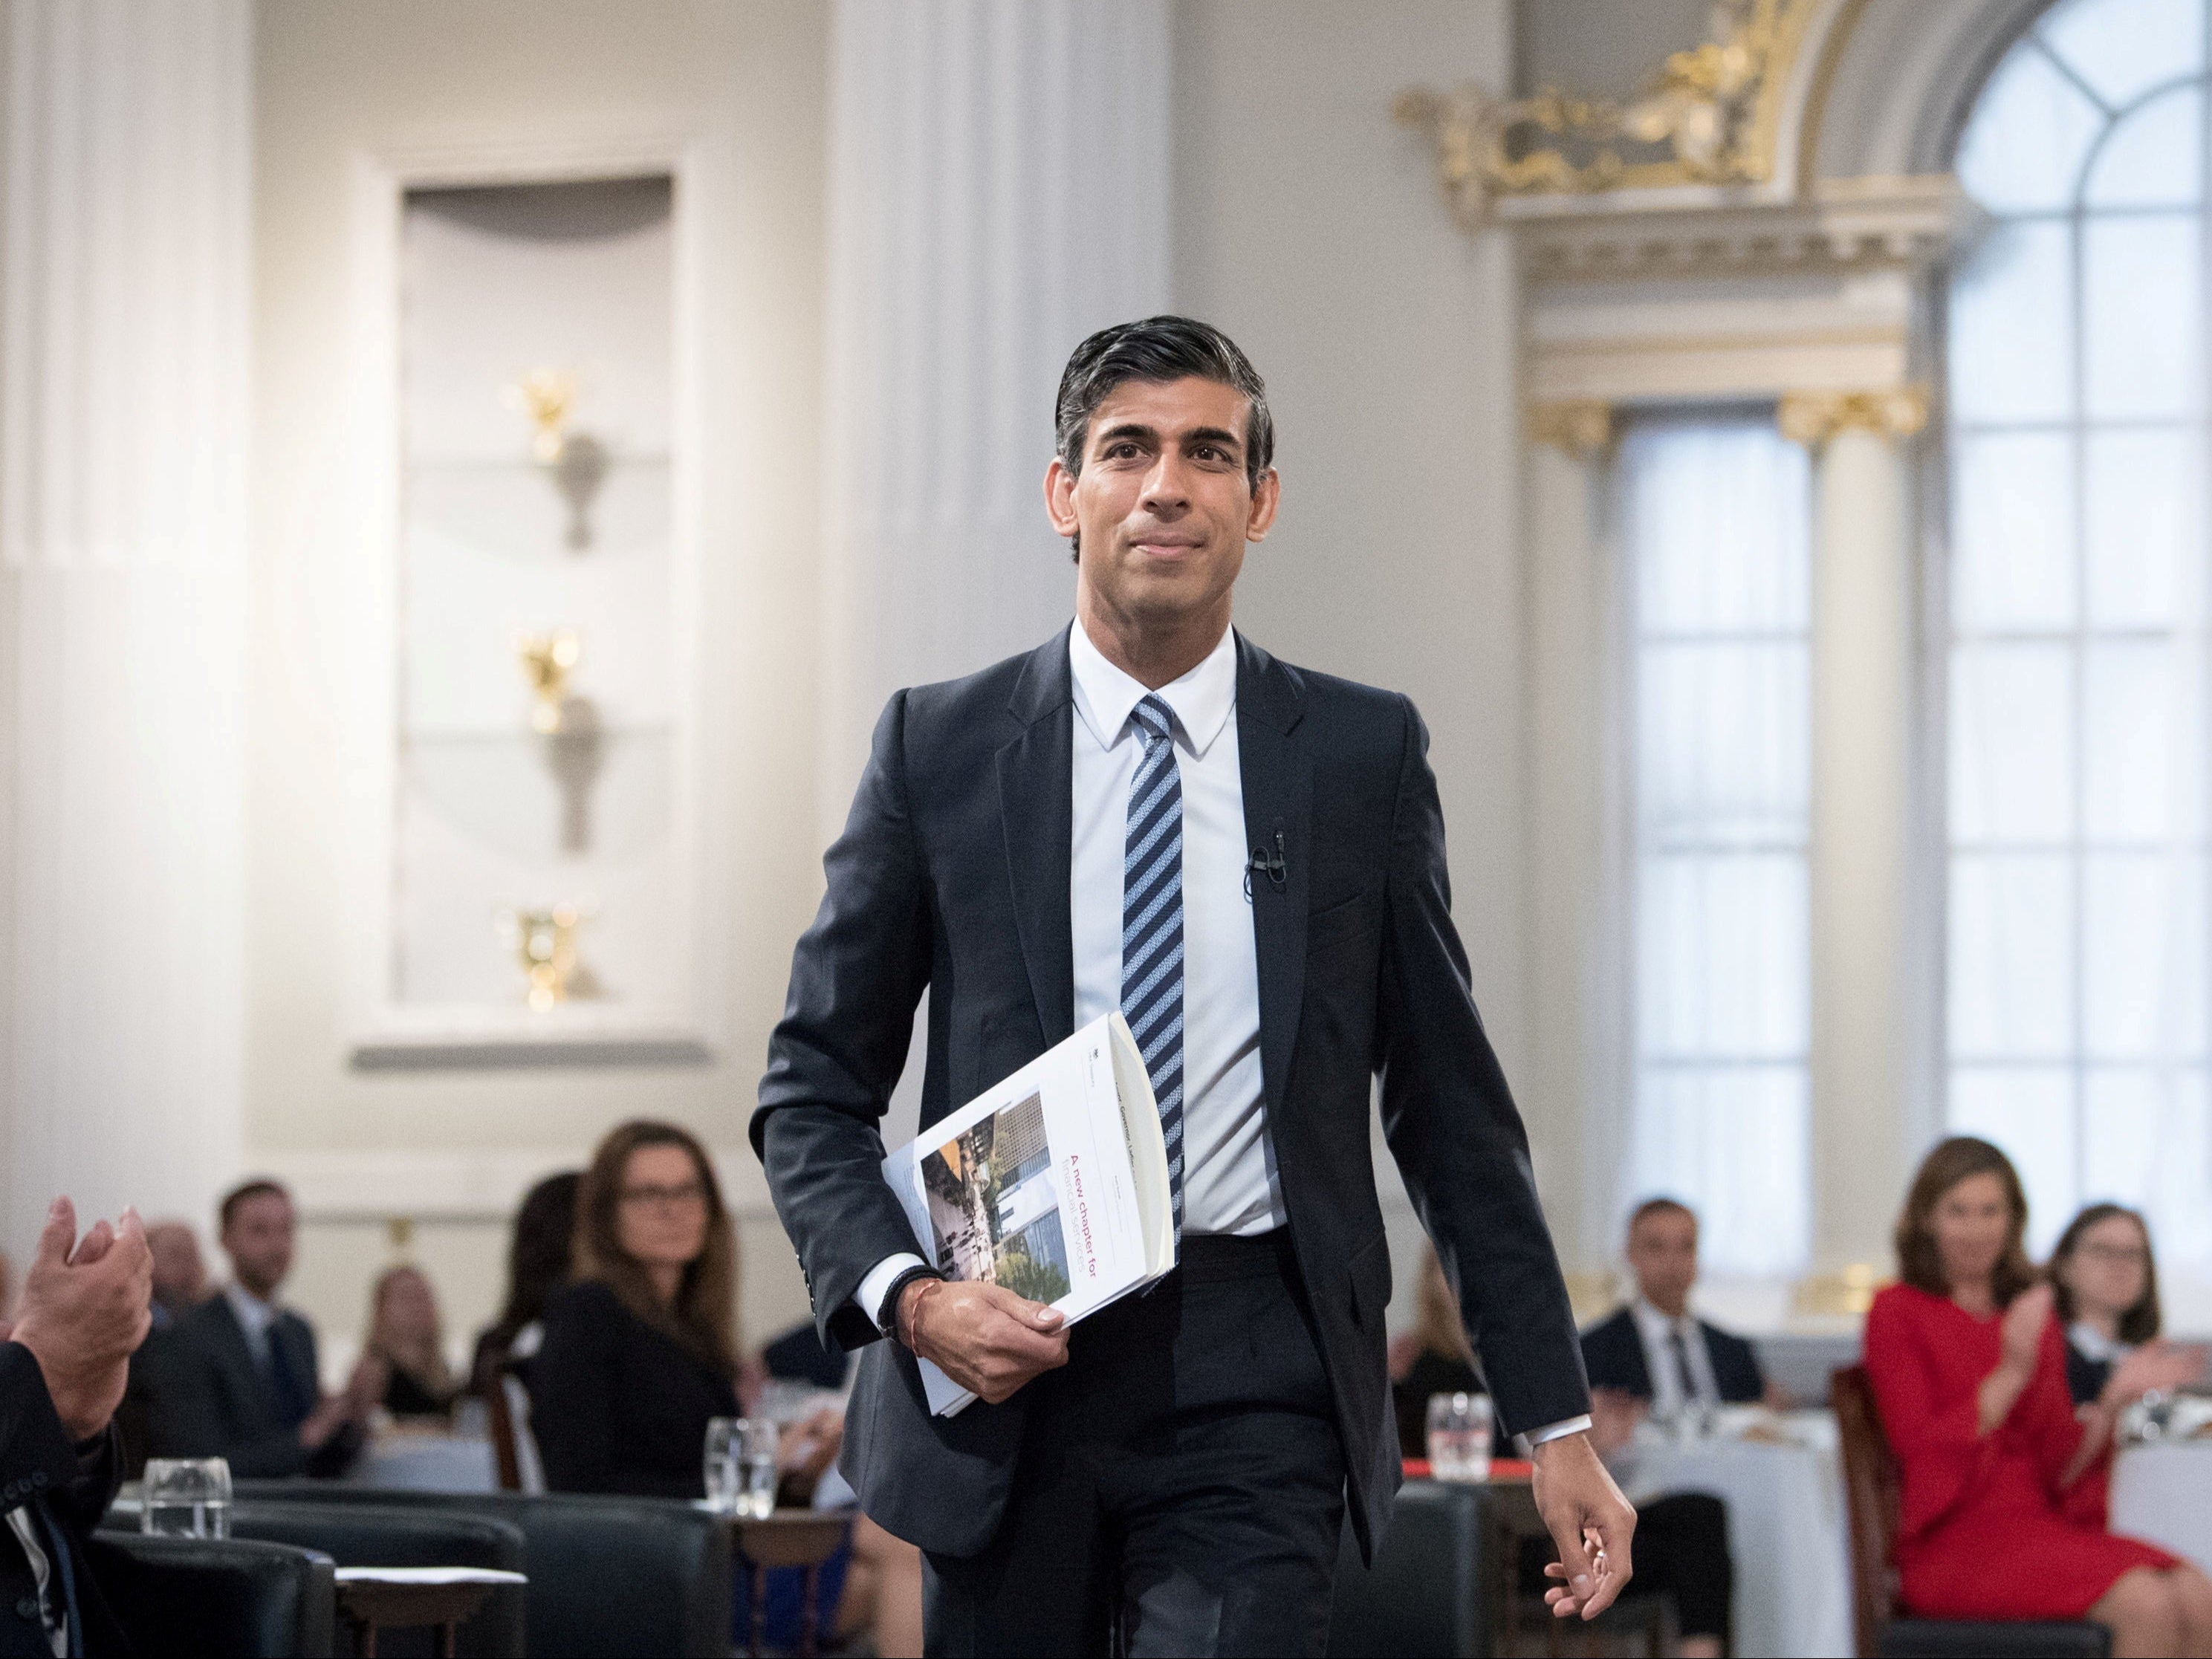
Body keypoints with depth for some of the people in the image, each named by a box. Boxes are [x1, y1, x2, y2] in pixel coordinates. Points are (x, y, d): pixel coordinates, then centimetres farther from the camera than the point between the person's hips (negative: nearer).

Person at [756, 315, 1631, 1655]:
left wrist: (1558, 1421, 5)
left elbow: (1452, 1107, 8)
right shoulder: (939, 748, 5)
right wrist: (906, 1294, -11)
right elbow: (815, 1091, 7)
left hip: (1254, 1390, -1)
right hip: (1004, 1360, 1)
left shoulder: (1365, 754, 6)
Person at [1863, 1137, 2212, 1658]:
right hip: (1954, 1543, -6)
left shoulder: (2034, 1321, 19)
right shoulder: (1898, 1313, 2)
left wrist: (2112, 1402, -3)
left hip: (2045, 1526, 6)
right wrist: (2011, 1375, -18)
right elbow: (1922, 1449, -9)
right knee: (2145, 1605, -29)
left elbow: (2058, 1468, 14)